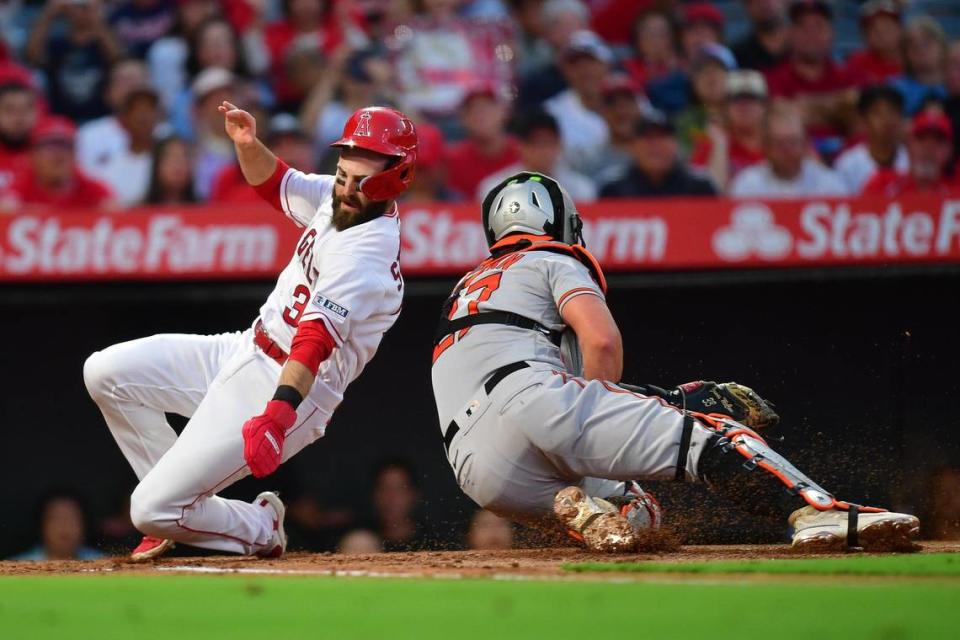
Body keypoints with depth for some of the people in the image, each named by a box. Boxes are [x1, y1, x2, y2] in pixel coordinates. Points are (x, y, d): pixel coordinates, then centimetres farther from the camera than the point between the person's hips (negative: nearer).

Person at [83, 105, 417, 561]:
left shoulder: (365, 256, -26)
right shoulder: (336, 199, 1)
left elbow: (314, 343, -38)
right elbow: (273, 183, 18)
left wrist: (277, 414, -50)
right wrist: (249, 145, -4)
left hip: (285, 390, -10)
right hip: (243, 352, 10)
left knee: (152, 513, -14)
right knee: (105, 372, 2)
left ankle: (260, 529, 14)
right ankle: (181, 499, 11)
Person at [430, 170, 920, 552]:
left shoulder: (462, 291, 40)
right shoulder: (552, 259, 18)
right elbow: (603, 341, -1)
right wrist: (596, 418, 14)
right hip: (533, 399, -6)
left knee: (634, 509, 24)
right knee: (708, 435, -9)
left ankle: (583, 511, -12)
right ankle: (818, 512, -32)